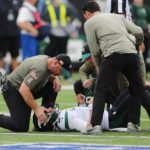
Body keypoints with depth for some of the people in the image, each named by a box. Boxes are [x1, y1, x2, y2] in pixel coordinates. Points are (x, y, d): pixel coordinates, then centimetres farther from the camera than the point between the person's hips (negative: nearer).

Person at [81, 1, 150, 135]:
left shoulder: (90, 23, 13)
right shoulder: (118, 17, 27)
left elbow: (94, 50, 8)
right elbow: (139, 32, 19)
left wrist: (98, 66, 24)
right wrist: (138, 44, 41)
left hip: (114, 55, -5)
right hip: (132, 54, 5)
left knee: (100, 90, 0)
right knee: (139, 88, 17)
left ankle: (95, 125, -11)